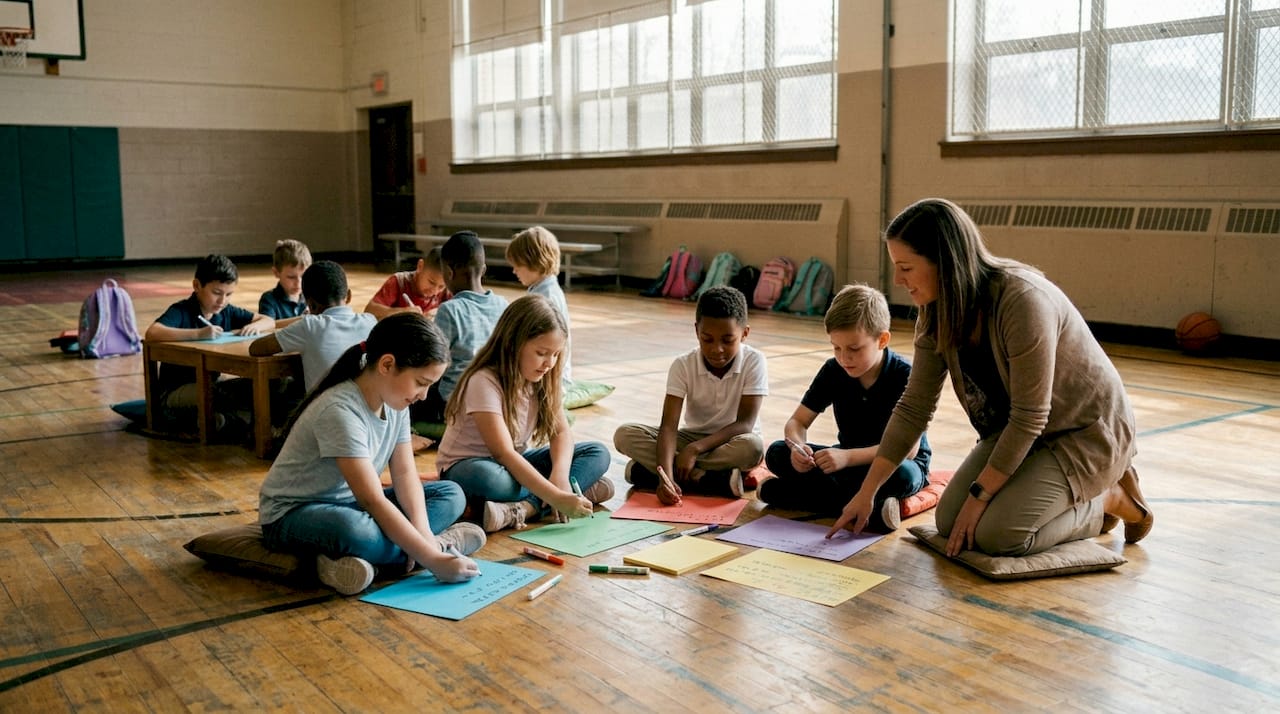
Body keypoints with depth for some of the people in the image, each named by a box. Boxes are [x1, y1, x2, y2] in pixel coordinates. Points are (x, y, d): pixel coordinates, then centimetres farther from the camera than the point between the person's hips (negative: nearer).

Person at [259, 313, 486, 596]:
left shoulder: (395, 402, -3)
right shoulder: (340, 411, -29)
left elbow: (405, 475, -5)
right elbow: (373, 501, -33)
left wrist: (423, 534, -22)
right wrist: (433, 559, -34)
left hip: (347, 502, 9)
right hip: (291, 515, -9)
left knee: (451, 495, 1)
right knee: (356, 530, -42)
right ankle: (442, 545, -16)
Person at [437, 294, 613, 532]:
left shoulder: (542, 379, -4)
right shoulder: (485, 382, -26)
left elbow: (561, 432, -8)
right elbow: (504, 454, -34)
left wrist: (560, 475, -30)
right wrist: (556, 497, -41)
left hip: (516, 463, 7)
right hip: (468, 466, -7)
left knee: (598, 453, -12)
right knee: (489, 478, -43)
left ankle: (523, 509, -30)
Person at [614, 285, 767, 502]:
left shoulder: (754, 362, -18)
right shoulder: (683, 366, -15)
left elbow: (744, 424, -20)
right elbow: (669, 426, -24)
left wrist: (695, 449, -31)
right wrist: (666, 476, -41)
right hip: (691, 437, 2)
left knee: (753, 446, -38)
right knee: (625, 435, -21)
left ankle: (647, 468, -30)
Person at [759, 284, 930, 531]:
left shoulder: (906, 376, -21)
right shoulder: (833, 371, -6)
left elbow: (908, 447, -28)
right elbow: (798, 422, -3)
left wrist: (848, 456, -39)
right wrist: (797, 447, -28)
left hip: (894, 462, -4)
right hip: (850, 460, 5)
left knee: (902, 475, -41)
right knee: (777, 453, -16)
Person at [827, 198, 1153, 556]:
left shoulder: (1023, 301, -32)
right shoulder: (937, 314, -9)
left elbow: (1029, 418, -27)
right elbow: (914, 408, -4)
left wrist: (979, 495, -21)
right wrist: (866, 492, -6)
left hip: (1086, 432, -7)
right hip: (1017, 431, 7)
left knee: (996, 534, -21)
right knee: (950, 523, -4)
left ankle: (1111, 498, 4)